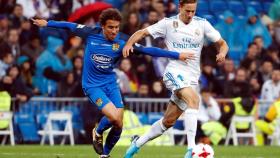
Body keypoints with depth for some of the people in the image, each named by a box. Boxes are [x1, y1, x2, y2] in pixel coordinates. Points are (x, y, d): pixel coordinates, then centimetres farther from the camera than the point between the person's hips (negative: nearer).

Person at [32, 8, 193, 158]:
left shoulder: (122, 42, -10)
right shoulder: (91, 33, -10)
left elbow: (148, 50, -12)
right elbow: (71, 26, 6)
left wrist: (177, 55, -16)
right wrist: (48, 23, 16)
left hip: (111, 83, 3)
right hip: (92, 85, -3)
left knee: (118, 125, -4)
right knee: (114, 117, -23)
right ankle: (98, 133, 12)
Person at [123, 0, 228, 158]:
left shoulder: (202, 24, 4)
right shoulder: (168, 23, -2)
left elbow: (222, 43, 6)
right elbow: (142, 33, 2)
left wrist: (222, 53, -17)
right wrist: (129, 44, -18)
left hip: (192, 78, 4)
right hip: (175, 72, -4)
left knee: (169, 121, 9)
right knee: (194, 99, -32)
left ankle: (138, 143, 30)